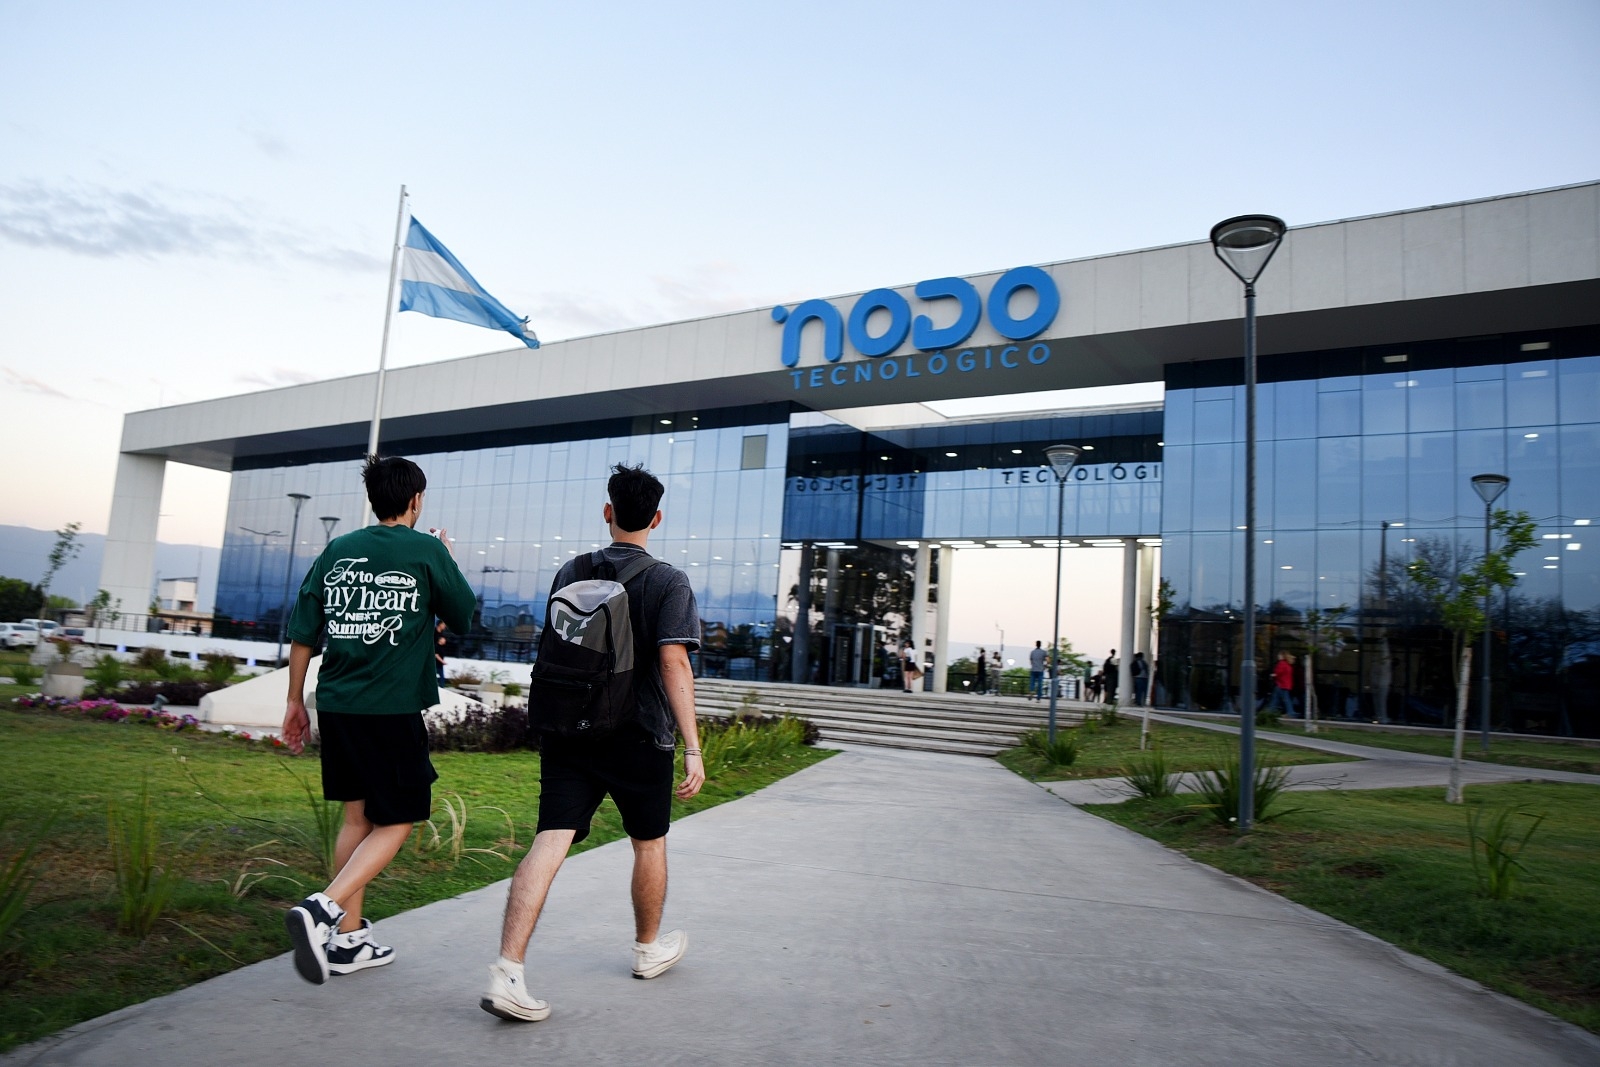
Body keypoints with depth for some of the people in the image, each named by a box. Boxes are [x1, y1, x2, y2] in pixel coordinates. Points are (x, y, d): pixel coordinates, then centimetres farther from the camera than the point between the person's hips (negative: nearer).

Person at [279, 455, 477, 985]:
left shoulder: (337, 550, 8)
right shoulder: (428, 551, -6)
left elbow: (302, 632, 8)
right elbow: (465, 617, 5)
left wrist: (295, 702, 16)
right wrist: (446, 561, 19)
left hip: (336, 704, 6)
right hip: (393, 708, -6)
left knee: (357, 815, 17)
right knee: (395, 822, 6)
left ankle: (349, 939, 23)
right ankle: (324, 909, -14)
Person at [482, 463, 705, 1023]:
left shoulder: (570, 572, 5)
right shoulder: (669, 582, -10)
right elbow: (674, 663, -19)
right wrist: (693, 748, -19)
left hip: (567, 731, 3)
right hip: (639, 739, -3)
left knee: (549, 843, -1)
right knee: (649, 843, 17)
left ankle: (507, 973, -11)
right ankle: (649, 949, 36)